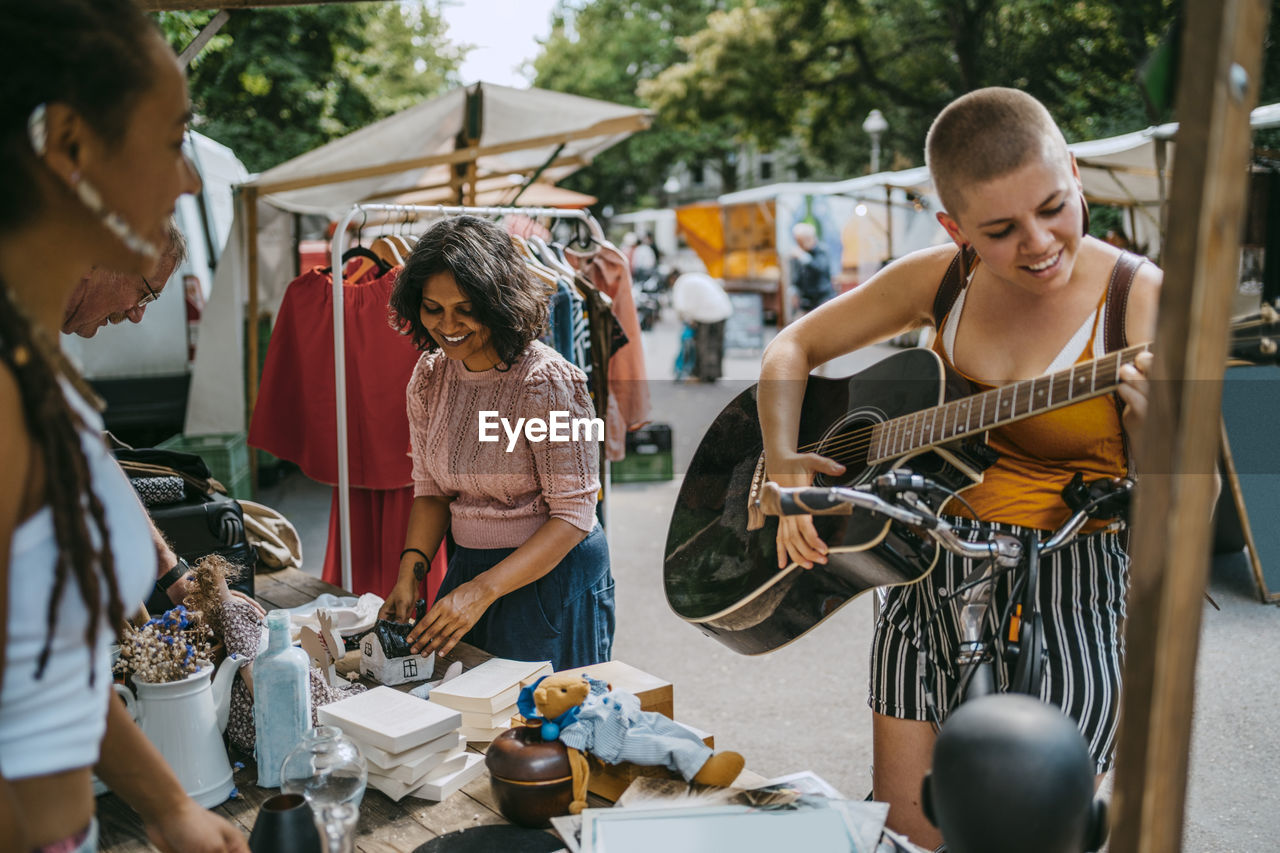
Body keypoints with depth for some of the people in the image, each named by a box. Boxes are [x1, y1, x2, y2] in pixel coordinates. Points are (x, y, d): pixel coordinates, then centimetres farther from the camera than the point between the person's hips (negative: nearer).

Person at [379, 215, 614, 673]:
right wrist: (409, 572, -8)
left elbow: (572, 515, -20)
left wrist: (482, 591, -28)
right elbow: (432, 489, 8)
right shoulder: (429, 376, 0)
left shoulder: (546, 382, -20)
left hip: (554, 575, -6)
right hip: (468, 566, 6)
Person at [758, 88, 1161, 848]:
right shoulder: (941, 280, -3)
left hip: (1067, 604, -3)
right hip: (929, 582, 4)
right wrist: (784, 464, -8)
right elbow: (793, 347, 6)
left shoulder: (1142, 300, -14)